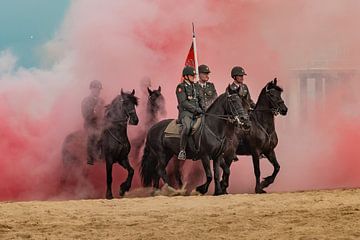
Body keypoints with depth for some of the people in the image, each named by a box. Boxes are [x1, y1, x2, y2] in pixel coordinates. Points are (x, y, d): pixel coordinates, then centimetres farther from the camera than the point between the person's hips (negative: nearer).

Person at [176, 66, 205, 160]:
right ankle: (182, 151, -31)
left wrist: (203, 108, 4)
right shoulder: (181, 87, -2)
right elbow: (183, 102, -12)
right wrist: (196, 109, -17)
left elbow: (200, 99, 24)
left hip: (197, 113, 8)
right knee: (187, 127, -36)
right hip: (185, 112, -8)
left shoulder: (194, 86, 22)